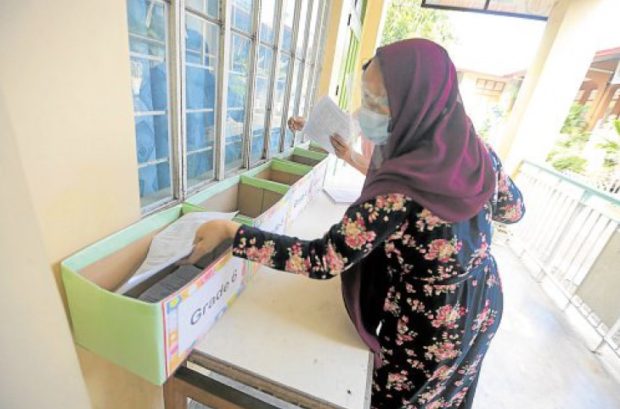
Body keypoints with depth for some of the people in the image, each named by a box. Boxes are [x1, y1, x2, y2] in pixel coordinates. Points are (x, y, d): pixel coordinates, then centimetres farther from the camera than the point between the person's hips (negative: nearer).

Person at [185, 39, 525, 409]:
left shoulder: (401, 191, -36)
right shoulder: (477, 149, -12)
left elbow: (323, 260, -33)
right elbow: (513, 209, 5)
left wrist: (230, 231, -26)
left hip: (428, 328, -6)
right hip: (480, 306, 7)